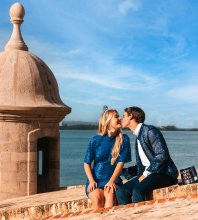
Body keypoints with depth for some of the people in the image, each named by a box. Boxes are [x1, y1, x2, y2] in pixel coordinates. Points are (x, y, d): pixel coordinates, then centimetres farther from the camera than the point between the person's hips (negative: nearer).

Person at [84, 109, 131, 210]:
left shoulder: (123, 139, 2)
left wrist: (112, 181, -16)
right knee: (97, 196, -32)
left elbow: (121, 162, -2)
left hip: (113, 180, 0)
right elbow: (87, 163, 5)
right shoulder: (95, 140, 0)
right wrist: (91, 181, -11)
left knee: (110, 193, -34)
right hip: (95, 180, 0)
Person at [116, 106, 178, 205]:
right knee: (121, 191, -13)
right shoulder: (137, 136, 19)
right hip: (147, 173, 8)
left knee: (138, 190, -32)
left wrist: (146, 174, -16)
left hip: (164, 173, -8)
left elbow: (162, 155, -18)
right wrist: (141, 176, 1)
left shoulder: (150, 131, -8)